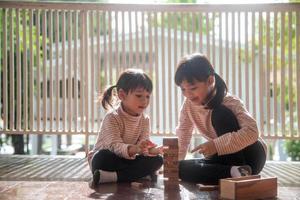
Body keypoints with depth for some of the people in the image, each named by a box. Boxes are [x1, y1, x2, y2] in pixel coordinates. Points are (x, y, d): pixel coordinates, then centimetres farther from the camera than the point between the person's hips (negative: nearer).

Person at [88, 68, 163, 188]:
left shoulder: (145, 120, -1)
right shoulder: (112, 117, -19)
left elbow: (143, 144, -12)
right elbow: (115, 146, -31)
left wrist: (151, 149, -37)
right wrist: (134, 149, -51)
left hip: (127, 160, 6)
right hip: (106, 160, -6)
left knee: (157, 160, -18)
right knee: (103, 156, -38)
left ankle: (111, 176, -29)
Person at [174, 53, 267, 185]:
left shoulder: (229, 102, -24)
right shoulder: (189, 105, -6)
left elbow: (252, 132, -38)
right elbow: (182, 136, 2)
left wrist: (216, 145, -43)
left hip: (251, 154, -6)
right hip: (225, 157, 6)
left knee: (220, 114, -30)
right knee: (181, 168, -18)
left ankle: (238, 171, -25)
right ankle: (233, 172, -26)